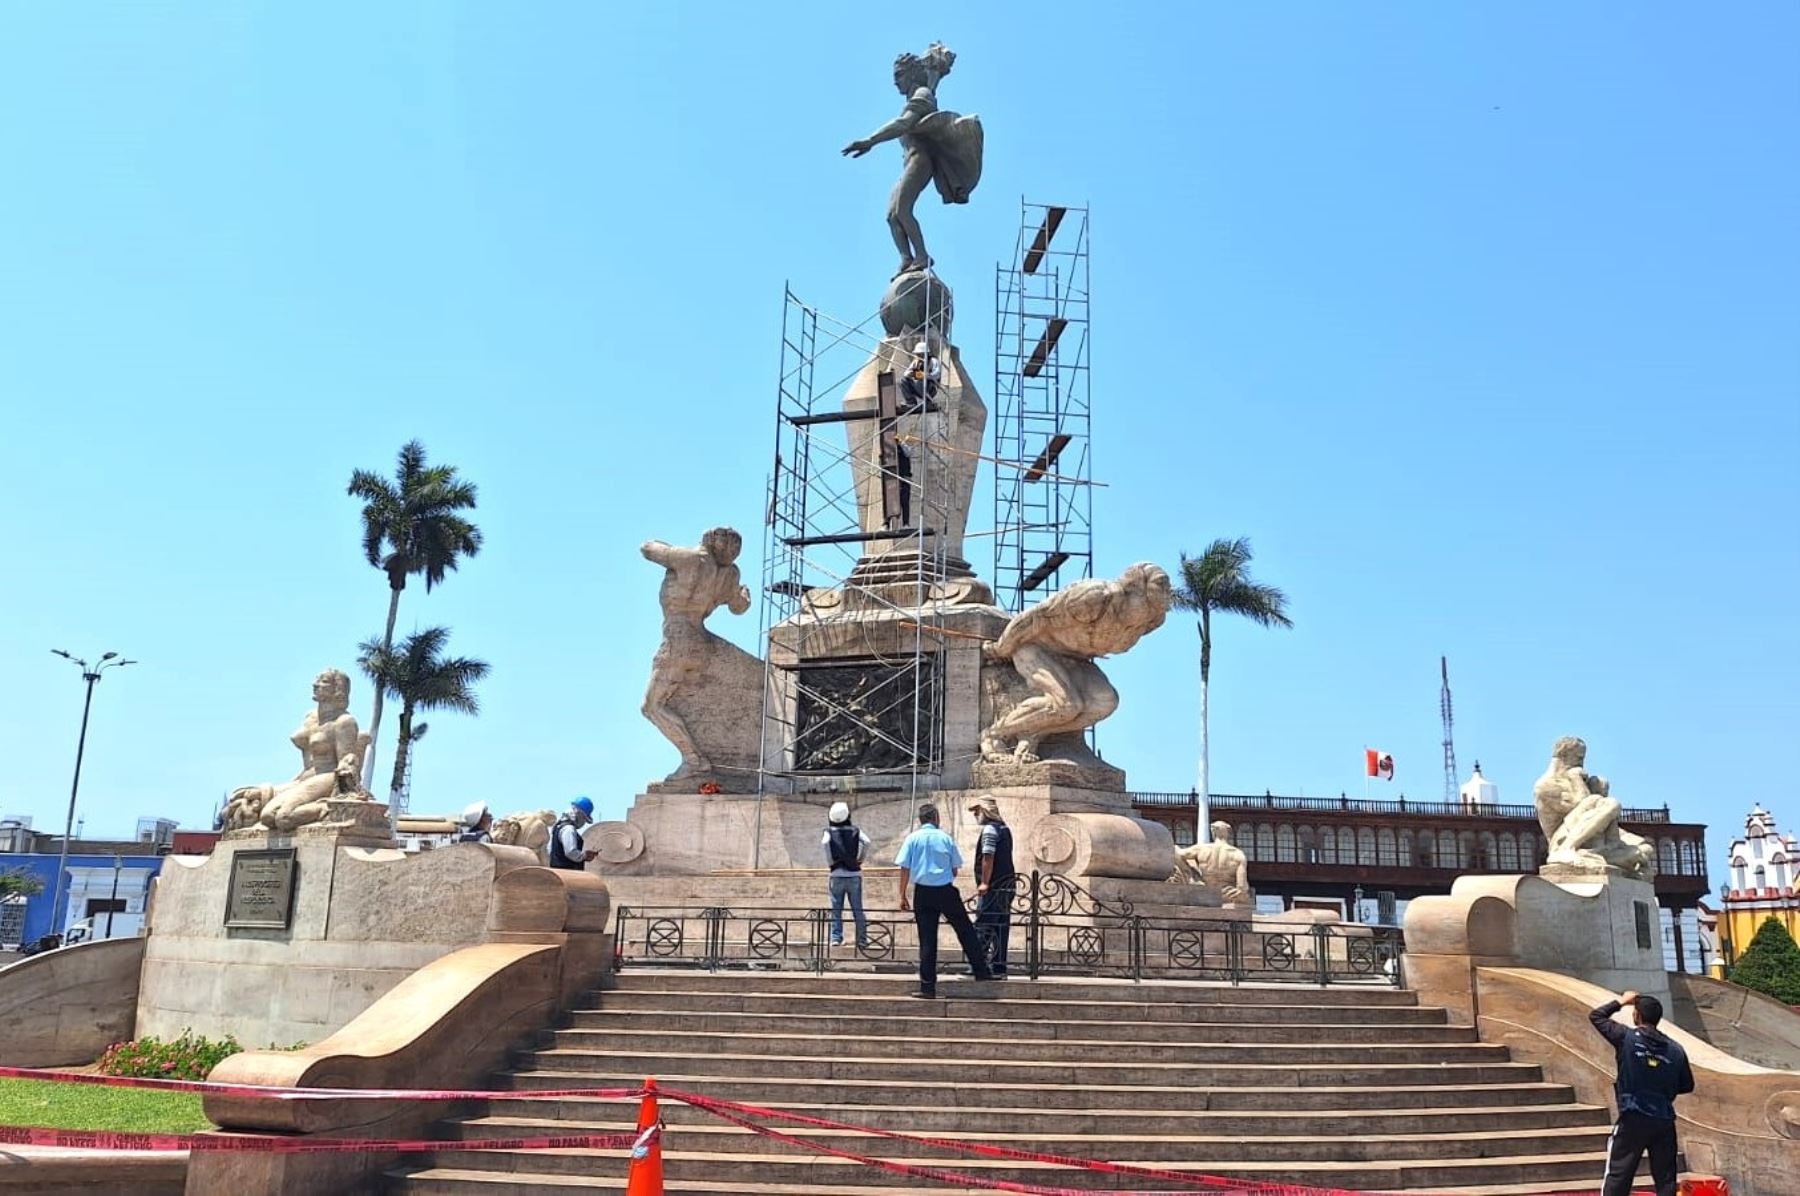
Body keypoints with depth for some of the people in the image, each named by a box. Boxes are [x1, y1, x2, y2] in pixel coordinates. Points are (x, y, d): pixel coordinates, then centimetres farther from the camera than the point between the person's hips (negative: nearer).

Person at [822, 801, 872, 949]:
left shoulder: (829, 831, 0)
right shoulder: (855, 830, 3)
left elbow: (826, 843, -21)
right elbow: (866, 841, -14)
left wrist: (829, 861, -9)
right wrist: (860, 859, -2)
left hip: (837, 875, -1)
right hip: (854, 874, 1)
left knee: (836, 909, 7)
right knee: (858, 909, 6)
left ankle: (836, 937, 1)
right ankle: (862, 939, 7)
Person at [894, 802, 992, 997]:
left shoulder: (912, 839, 1)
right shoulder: (946, 838, 1)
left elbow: (905, 869, -3)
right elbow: (955, 869, 5)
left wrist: (903, 896, 3)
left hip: (923, 893, 1)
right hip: (946, 891, 0)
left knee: (927, 940, 4)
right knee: (965, 931, 13)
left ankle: (927, 986, 4)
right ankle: (981, 971, 16)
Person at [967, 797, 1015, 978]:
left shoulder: (990, 829, -10)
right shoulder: (1004, 829, 19)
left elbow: (988, 857, -19)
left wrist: (984, 882, -20)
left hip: (992, 887, -9)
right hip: (1006, 886, 9)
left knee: (982, 928, -7)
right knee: (1000, 929, 9)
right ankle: (998, 968, 11)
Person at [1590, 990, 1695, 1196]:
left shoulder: (1627, 1038, -7)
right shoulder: (1676, 1050, 3)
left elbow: (1596, 1016, 6)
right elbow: (1687, 1085, 13)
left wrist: (1621, 1001, 17)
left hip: (1633, 1120, -4)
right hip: (1664, 1122, 4)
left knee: (1617, 1178, 0)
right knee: (1665, 1179, 12)